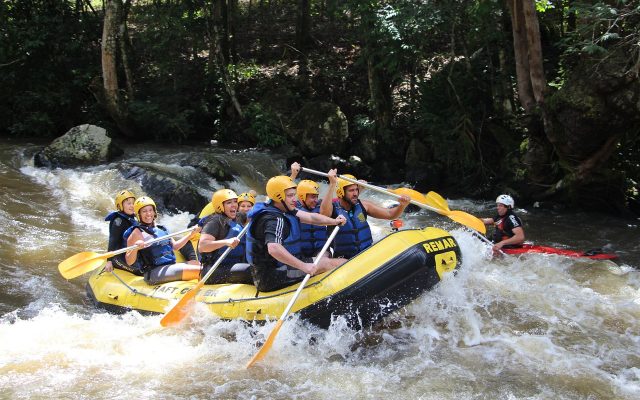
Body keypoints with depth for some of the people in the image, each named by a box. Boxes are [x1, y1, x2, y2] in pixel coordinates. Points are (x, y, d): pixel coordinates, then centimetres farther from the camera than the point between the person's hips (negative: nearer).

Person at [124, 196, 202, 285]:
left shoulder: (161, 229, 18)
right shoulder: (137, 233, -5)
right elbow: (129, 262, -10)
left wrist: (191, 234, 23)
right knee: (199, 271, -25)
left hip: (172, 266, 8)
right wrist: (135, 249, -30)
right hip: (154, 273, -8)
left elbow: (175, 246, 28)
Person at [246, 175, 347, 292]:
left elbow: (310, 217, 5)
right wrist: (303, 266, -37)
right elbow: (273, 248, -38)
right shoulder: (275, 220, -22)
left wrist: (334, 221, -8)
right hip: (273, 278, -10)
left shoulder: (283, 209, 8)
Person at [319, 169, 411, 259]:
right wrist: (332, 185, -40)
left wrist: (402, 205, -16)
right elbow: (324, 212, -35)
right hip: (344, 259, -3)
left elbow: (390, 214, 5)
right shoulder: (333, 208, -10)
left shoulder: (362, 205, 1)